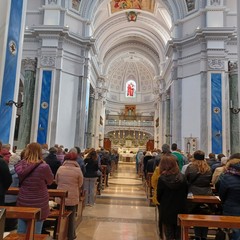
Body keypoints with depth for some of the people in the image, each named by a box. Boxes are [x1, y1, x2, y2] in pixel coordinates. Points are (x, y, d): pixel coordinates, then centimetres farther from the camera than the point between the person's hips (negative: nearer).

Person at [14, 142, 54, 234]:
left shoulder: (21, 165, -6)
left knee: (21, 233, 15)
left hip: (22, 203, 4)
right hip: (38, 205, -4)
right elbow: (50, 181, 0)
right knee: (35, 234, 9)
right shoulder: (44, 167, -20)